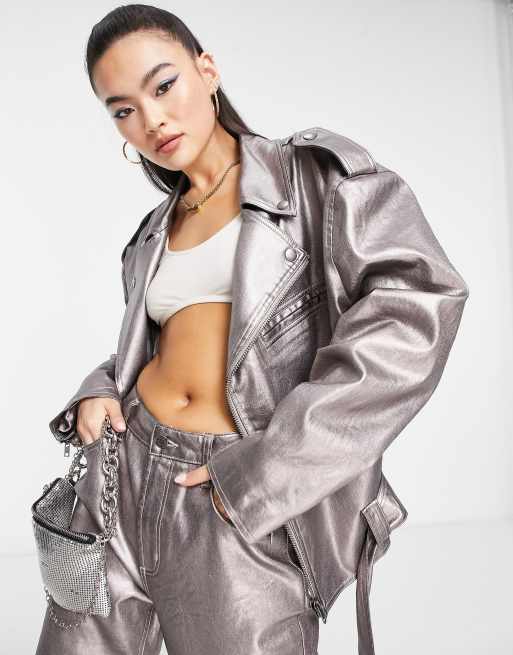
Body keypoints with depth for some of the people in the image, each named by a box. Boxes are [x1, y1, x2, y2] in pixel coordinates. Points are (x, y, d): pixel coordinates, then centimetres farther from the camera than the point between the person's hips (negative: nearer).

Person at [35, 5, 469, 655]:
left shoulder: (316, 173, -1)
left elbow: (420, 302, -15)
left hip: (248, 510, -5)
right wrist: (99, 393, 3)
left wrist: (266, 468, -17)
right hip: (126, 475, 5)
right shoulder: (153, 235, 16)